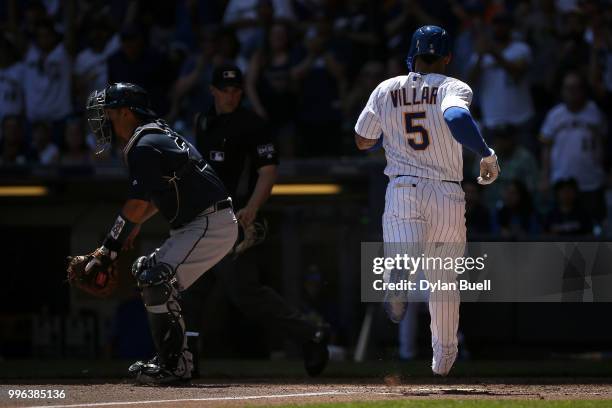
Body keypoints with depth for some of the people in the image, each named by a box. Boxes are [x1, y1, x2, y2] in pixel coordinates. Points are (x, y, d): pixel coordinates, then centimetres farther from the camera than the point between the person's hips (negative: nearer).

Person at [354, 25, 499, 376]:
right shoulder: (453, 88, -2)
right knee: (444, 279, 16)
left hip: (402, 192, 1)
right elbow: (457, 117, -25)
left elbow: (362, 141, 16)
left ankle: (398, 277, -53)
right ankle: (444, 356, 25)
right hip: (447, 196, -1)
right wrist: (487, 154, -16)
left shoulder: (386, 91, 8)